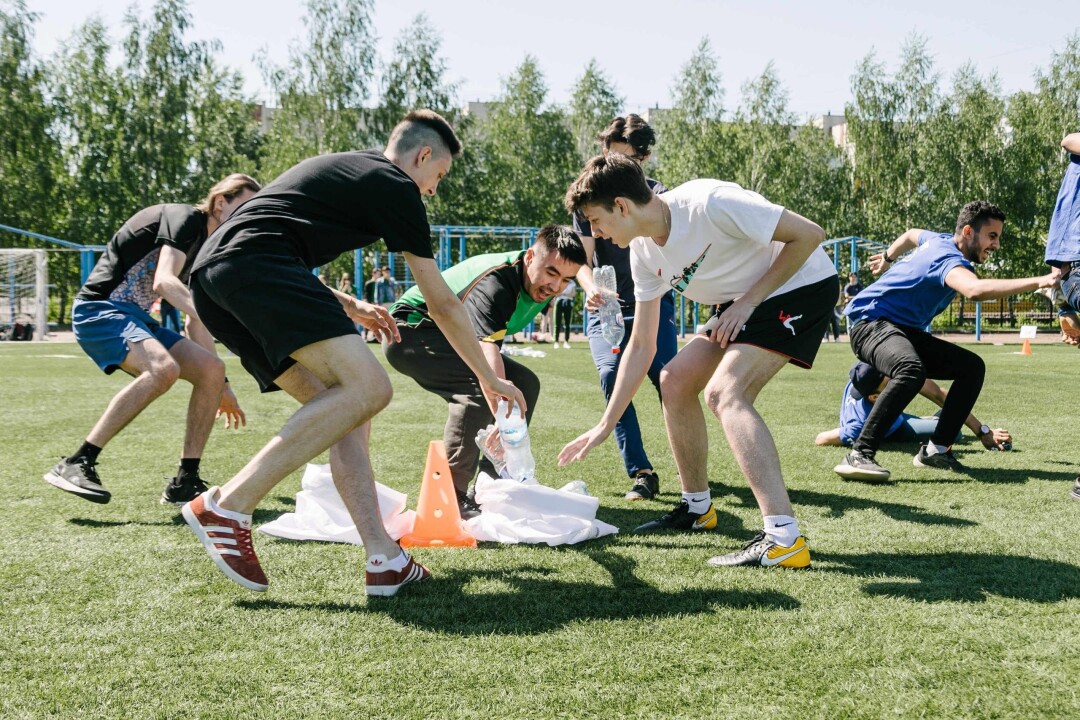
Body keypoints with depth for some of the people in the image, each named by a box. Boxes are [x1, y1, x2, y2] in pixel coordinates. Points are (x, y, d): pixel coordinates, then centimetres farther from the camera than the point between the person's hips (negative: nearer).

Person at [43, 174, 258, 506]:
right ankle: (75, 465, -27)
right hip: (99, 309, -9)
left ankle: (184, 483, -2)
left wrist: (221, 385, 23)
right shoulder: (186, 218, -11)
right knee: (163, 367, -33)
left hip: (137, 320, 9)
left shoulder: (205, 249, 16)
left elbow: (195, 320, 24)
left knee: (211, 369, -6)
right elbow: (164, 282, -29)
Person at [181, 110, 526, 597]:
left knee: (345, 409, 7)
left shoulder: (338, 168, 33)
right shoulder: (396, 187, 8)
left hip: (209, 274, 10)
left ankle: (383, 559, -3)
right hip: (255, 267, -10)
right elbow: (443, 305, 11)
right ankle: (227, 506, -19)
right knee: (368, 388, -19)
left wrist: (349, 307, 42)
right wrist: (489, 379, 23)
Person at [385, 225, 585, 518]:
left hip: (451, 338, 10)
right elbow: (487, 353, -49)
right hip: (410, 331, -10)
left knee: (525, 383, 1)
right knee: (481, 385, -31)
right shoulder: (494, 283, -34)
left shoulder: (539, 285, -6)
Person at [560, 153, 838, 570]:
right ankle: (697, 508, 25)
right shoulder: (644, 253, -2)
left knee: (724, 391, -25)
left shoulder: (709, 203, -28)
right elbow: (642, 346, 5)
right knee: (676, 380, 8)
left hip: (801, 286, -9)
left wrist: (748, 301, -21)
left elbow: (808, 235, -23)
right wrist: (604, 427, 5)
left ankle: (784, 539, -32)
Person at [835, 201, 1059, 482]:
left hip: (906, 331, 11)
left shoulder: (941, 239, 8)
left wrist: (887, 257, 51)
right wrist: (1039, 281, -49)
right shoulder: (949, 259, -22)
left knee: (972, 367, 3)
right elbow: (975, 290, -45)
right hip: (871, 323, -10)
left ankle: (935, 449, 1)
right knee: (911, 371, -41)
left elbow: (912, 234, 32)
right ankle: (859, 456, -41)